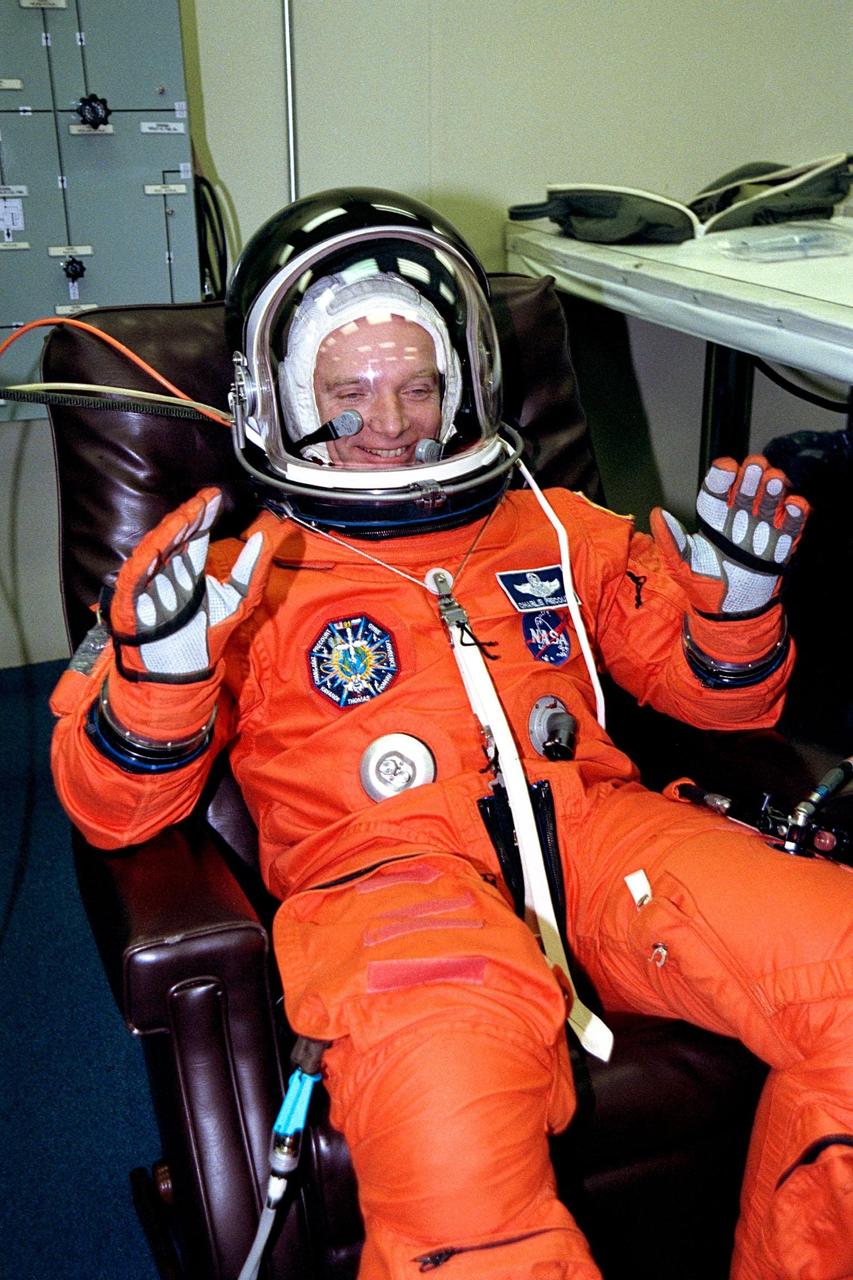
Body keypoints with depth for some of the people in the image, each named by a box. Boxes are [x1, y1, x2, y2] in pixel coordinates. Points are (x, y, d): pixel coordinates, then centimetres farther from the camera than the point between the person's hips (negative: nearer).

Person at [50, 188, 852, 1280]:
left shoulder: (554, 530, 25)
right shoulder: (247, 576, 15)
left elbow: (719, 695, 25)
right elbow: (116, 809, 8)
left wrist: (736, 607, 3)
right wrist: (160, 674, -13)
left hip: (592, 822, 5)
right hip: (388, 866, -4)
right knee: (447, 1142, -37)